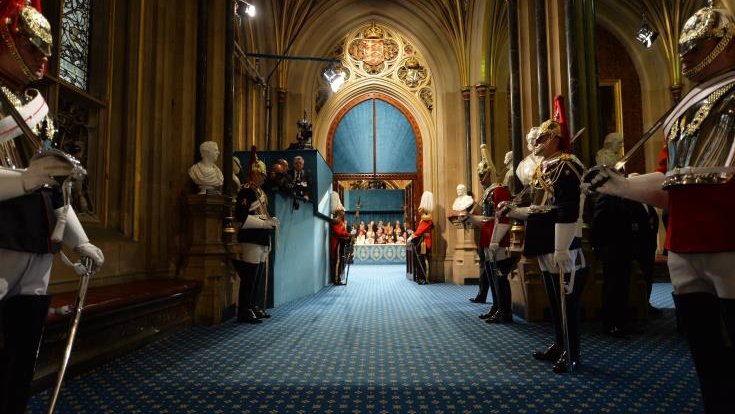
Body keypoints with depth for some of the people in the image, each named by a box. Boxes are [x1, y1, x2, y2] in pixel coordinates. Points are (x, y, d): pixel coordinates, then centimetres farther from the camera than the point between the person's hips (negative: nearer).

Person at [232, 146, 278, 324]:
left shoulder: (261, 192, 19)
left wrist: (271, 221, 9)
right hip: (250, 241, -9)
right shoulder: (246, 191, -10)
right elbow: (242, 217, -20)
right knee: (249, 278, -6)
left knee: (257, 278, 14)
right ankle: (244, 312, 1)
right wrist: (266, 223, -18)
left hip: (261, 241, 9)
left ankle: (253, 307, 24)